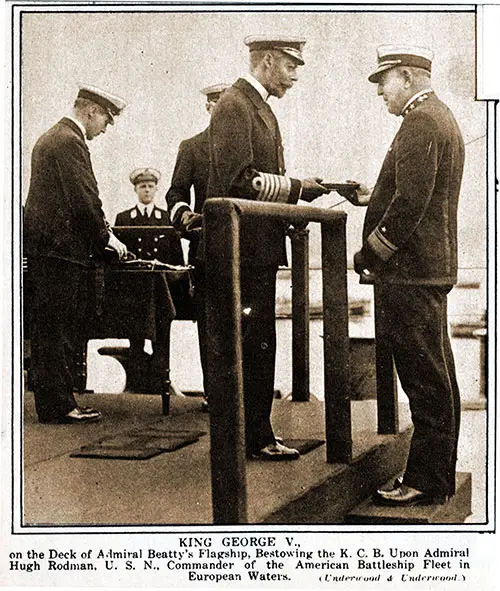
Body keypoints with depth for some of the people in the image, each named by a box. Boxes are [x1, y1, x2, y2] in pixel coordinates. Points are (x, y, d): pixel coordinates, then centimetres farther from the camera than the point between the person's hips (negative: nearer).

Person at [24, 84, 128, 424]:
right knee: (58, 329, -7)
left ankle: (53, 403, 18)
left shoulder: (50, 138, 20)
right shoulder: (70, 142, -13)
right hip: (60, 248, -11)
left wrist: (100, 233, 21)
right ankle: (58, 406, -2)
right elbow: (85, 199, -18)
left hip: (43, 246, 11)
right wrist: (106, 238, -6)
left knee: (50, 329, 12)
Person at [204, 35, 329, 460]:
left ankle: (257, 436, 23)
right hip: (245, 247, -11)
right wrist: (296, 188, -17)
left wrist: (298, 189, 7)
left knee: (257, 345, 14)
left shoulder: (260, 107, 20)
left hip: (260, 249, 11)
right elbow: (239, 181, -22)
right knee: (252, 344, -5)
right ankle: (254, 438, 3)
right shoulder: (234, 106, -12)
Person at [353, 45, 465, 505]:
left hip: (410, 274, -11)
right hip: (432, 268, 11)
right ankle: (439, 475, 24)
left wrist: (369, 253, -13)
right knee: (436, 377, 14)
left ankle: (426, 483, 2)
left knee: (425, 380, -5)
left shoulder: (420, 123, -14)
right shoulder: (440, 117, 19)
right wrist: (365, 192, 14)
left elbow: (410, 202, -22)